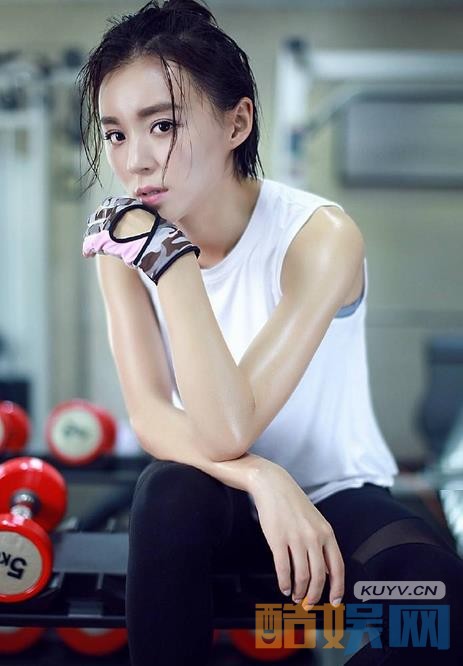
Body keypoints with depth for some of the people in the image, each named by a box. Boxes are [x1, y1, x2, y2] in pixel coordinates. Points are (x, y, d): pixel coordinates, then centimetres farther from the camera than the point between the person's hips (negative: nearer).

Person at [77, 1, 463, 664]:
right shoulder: (124, 239, -10)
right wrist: (260, 479, -32)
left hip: (338, 495, -2)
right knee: (171, 490, -33)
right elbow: (150, 416, -15)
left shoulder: (320, 235, -24)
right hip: (223, 497, 2)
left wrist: (171, 259, -37)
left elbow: (224, 433, -31)